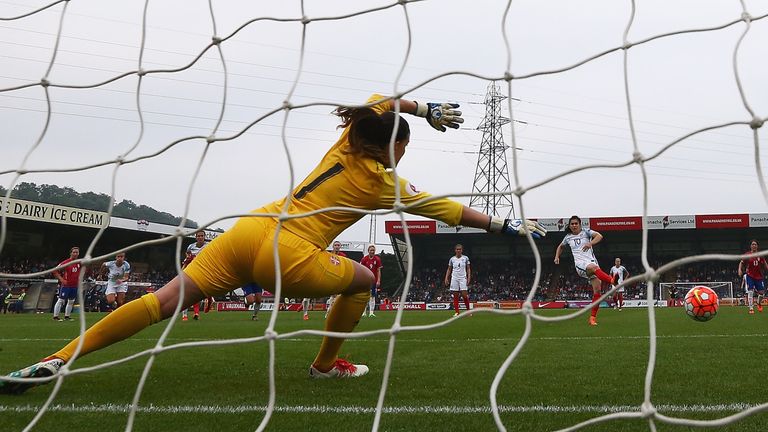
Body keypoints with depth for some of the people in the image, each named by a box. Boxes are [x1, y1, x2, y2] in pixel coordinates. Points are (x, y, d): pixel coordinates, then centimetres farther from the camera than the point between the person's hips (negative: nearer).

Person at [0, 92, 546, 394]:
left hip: (249, 231, 6)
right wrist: (503, 225, 21)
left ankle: (56, 361, -4)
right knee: (363, 279, 18)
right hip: (289, 259, -5)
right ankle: (326, 364, 28)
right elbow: (450, 210, 11)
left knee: (165, 300, 1)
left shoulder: (347, 142, 16)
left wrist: (426, 109, 37)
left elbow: (379, 100, 34)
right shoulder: (385, 184, 3)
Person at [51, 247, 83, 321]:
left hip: (75, 285, 6)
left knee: (71, 301, 13)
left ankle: (67, 316, 24)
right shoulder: (66, 262, -12)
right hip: (66, 285, -6)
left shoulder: (79, 263, 4)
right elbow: (55, 271, -11)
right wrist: (61, 279, -14)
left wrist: (79, 278, 13)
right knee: (61, 300, -6)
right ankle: (55, 316, 0)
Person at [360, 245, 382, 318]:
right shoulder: (364, 259, -2)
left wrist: (378, 280, -6)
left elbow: (378, 271, 1)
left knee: (373, 296, -1)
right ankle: (363, 312, 7)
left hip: (374, 281, 0)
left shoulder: (377, 259, -1)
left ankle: (371, 312, -1)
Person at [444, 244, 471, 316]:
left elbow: (468, 269, 5)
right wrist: (446, 278, 2)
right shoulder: (452, 259, 6)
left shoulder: (465, 258, 3)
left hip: (463, 278, -2)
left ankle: (468, 310, 6)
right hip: (454, 278, 2)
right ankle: (457, 312, 4)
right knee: (455, 296, 0)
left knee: (464, 295, -10)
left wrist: (469, 278, -6)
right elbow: (449, 270, 12)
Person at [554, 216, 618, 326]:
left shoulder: (586, 232, 9)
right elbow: (560, 246, 37)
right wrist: (557, 257, 20)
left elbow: (599, 236, -7)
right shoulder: (568, 237, 17)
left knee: (597, 289, -11)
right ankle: (612, 280, -64)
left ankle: (593, 317, -4)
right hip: (580, 264, -1)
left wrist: (590, 243, -24)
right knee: (593, 267, -38)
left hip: (592, 261, 1)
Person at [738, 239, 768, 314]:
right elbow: (741, 263, 2)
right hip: (750, 276, -3)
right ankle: (751, 308, -7)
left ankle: (759, 303, 35)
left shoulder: (760, 255, 3)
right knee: (750, 291, -12)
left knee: (762, 292, 4)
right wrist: (740, 270, -14)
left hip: (759, 276, 3)